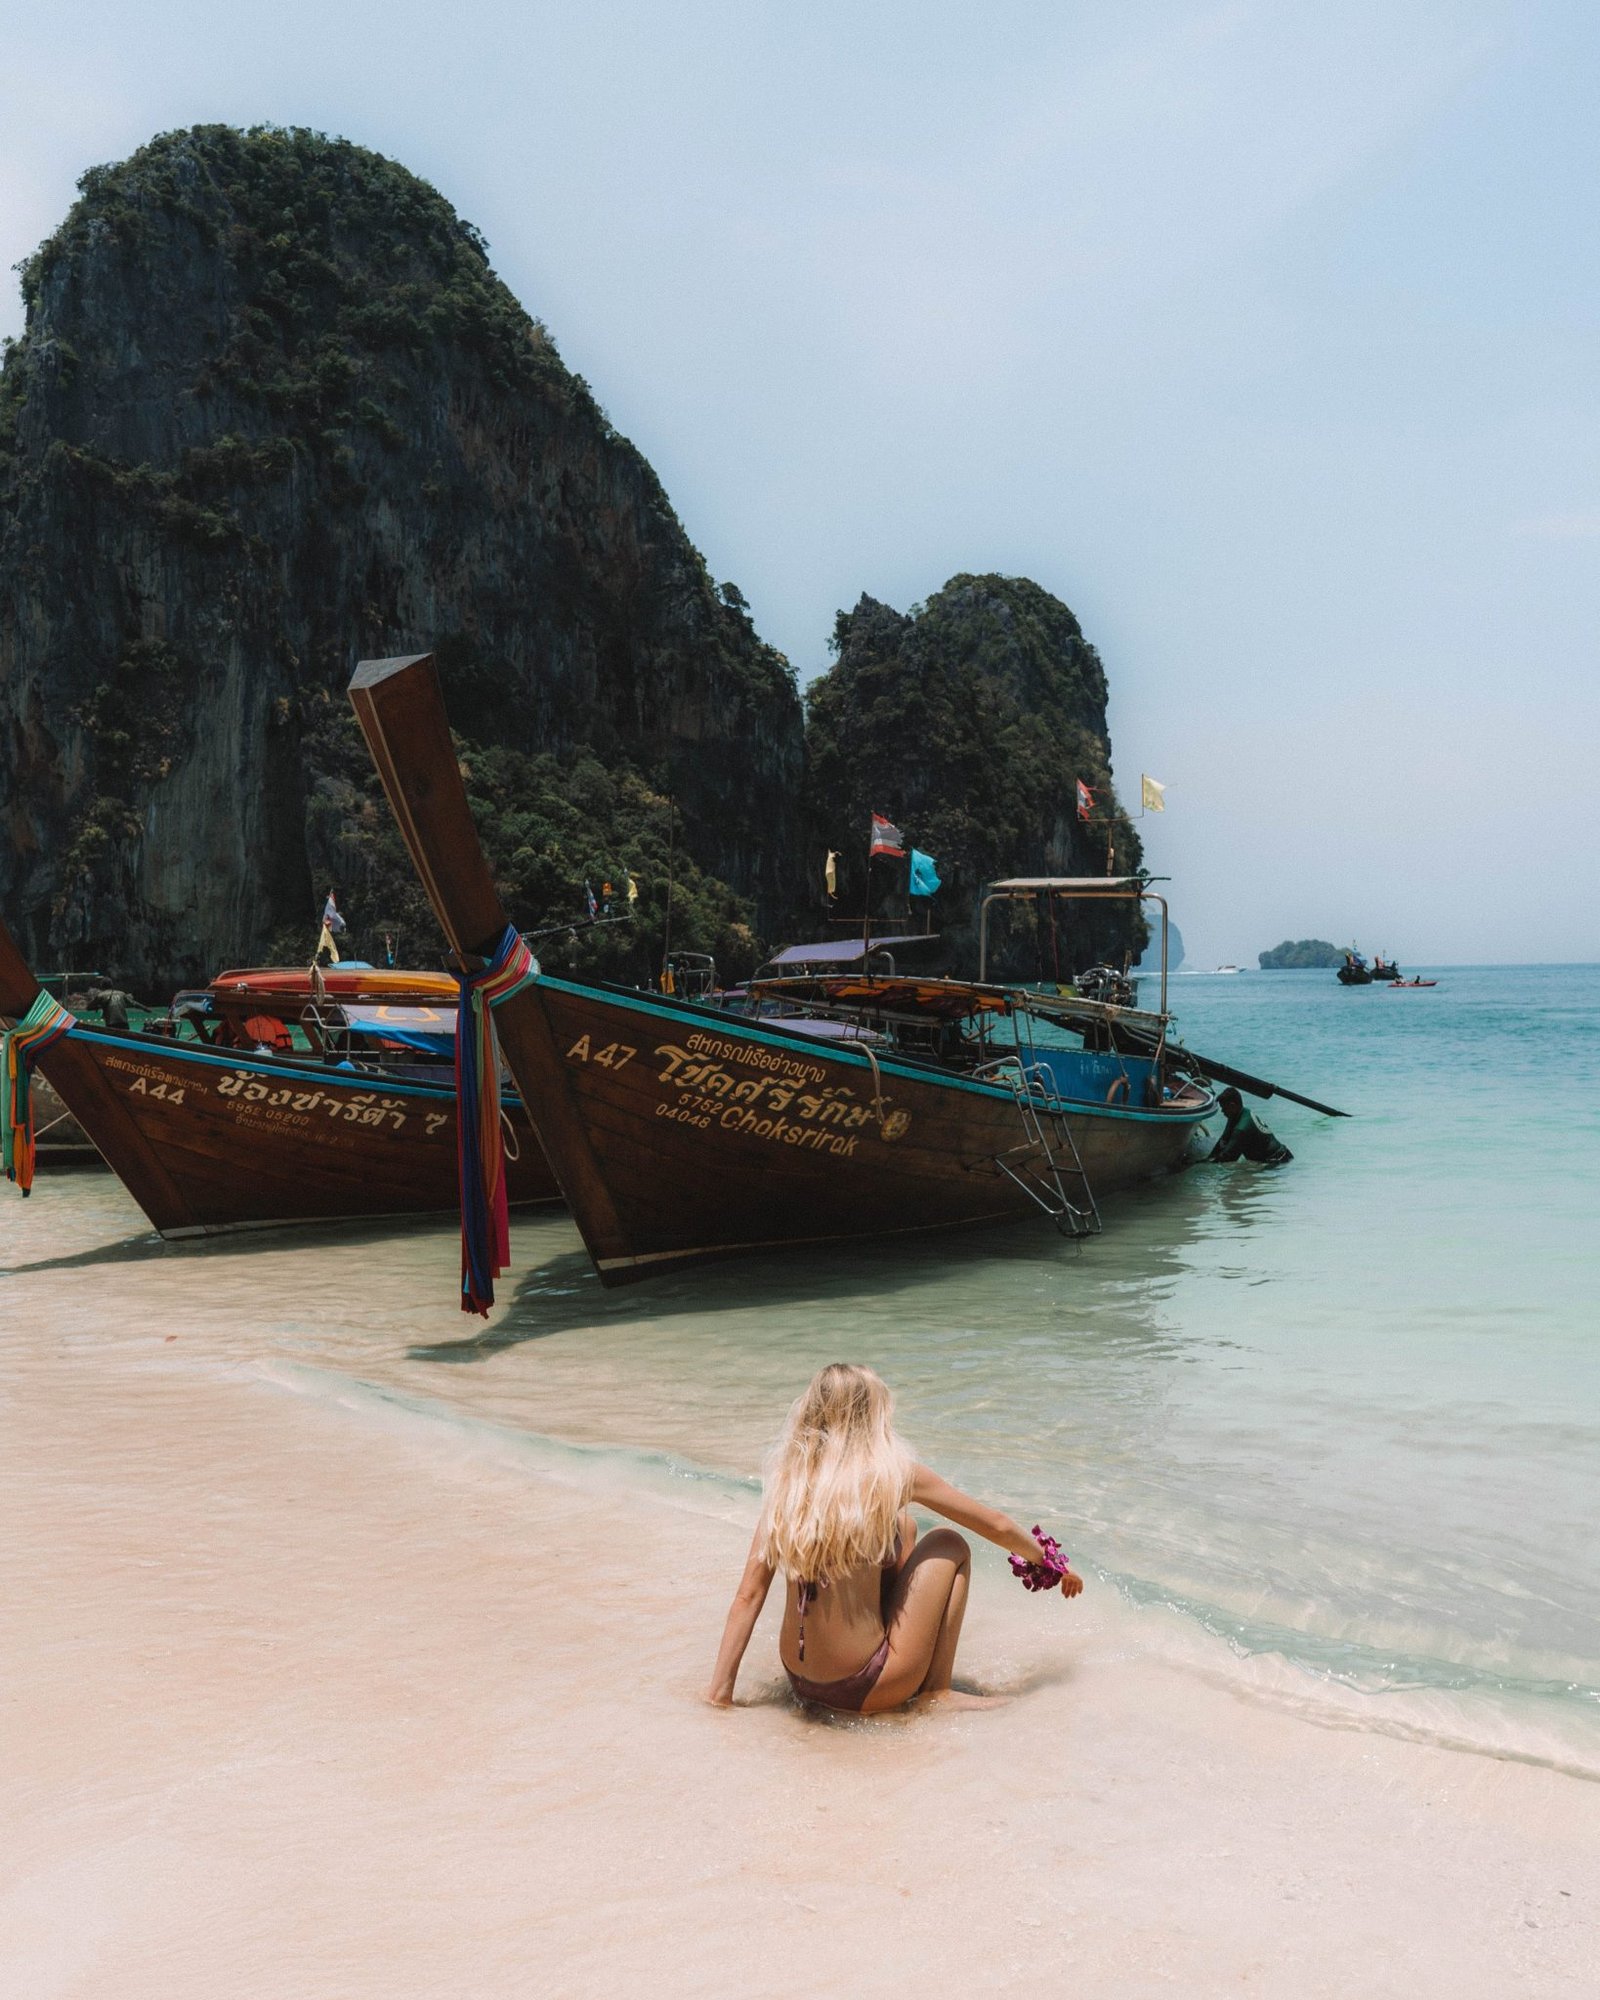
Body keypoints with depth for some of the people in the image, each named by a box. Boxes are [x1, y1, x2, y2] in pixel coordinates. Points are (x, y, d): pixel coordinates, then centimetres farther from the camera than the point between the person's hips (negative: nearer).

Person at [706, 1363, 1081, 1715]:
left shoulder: (787, 1481, 1)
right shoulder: (891, 1473, -10)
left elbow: (748, 1594, 1)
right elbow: (997, 1526, 2)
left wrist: (719, 1693, 6)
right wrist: (1050, 1563, 19)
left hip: (799, 1683, 6)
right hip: (863, 1692, -5)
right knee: (949, 1545, 13)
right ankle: (936, 1693, 10)